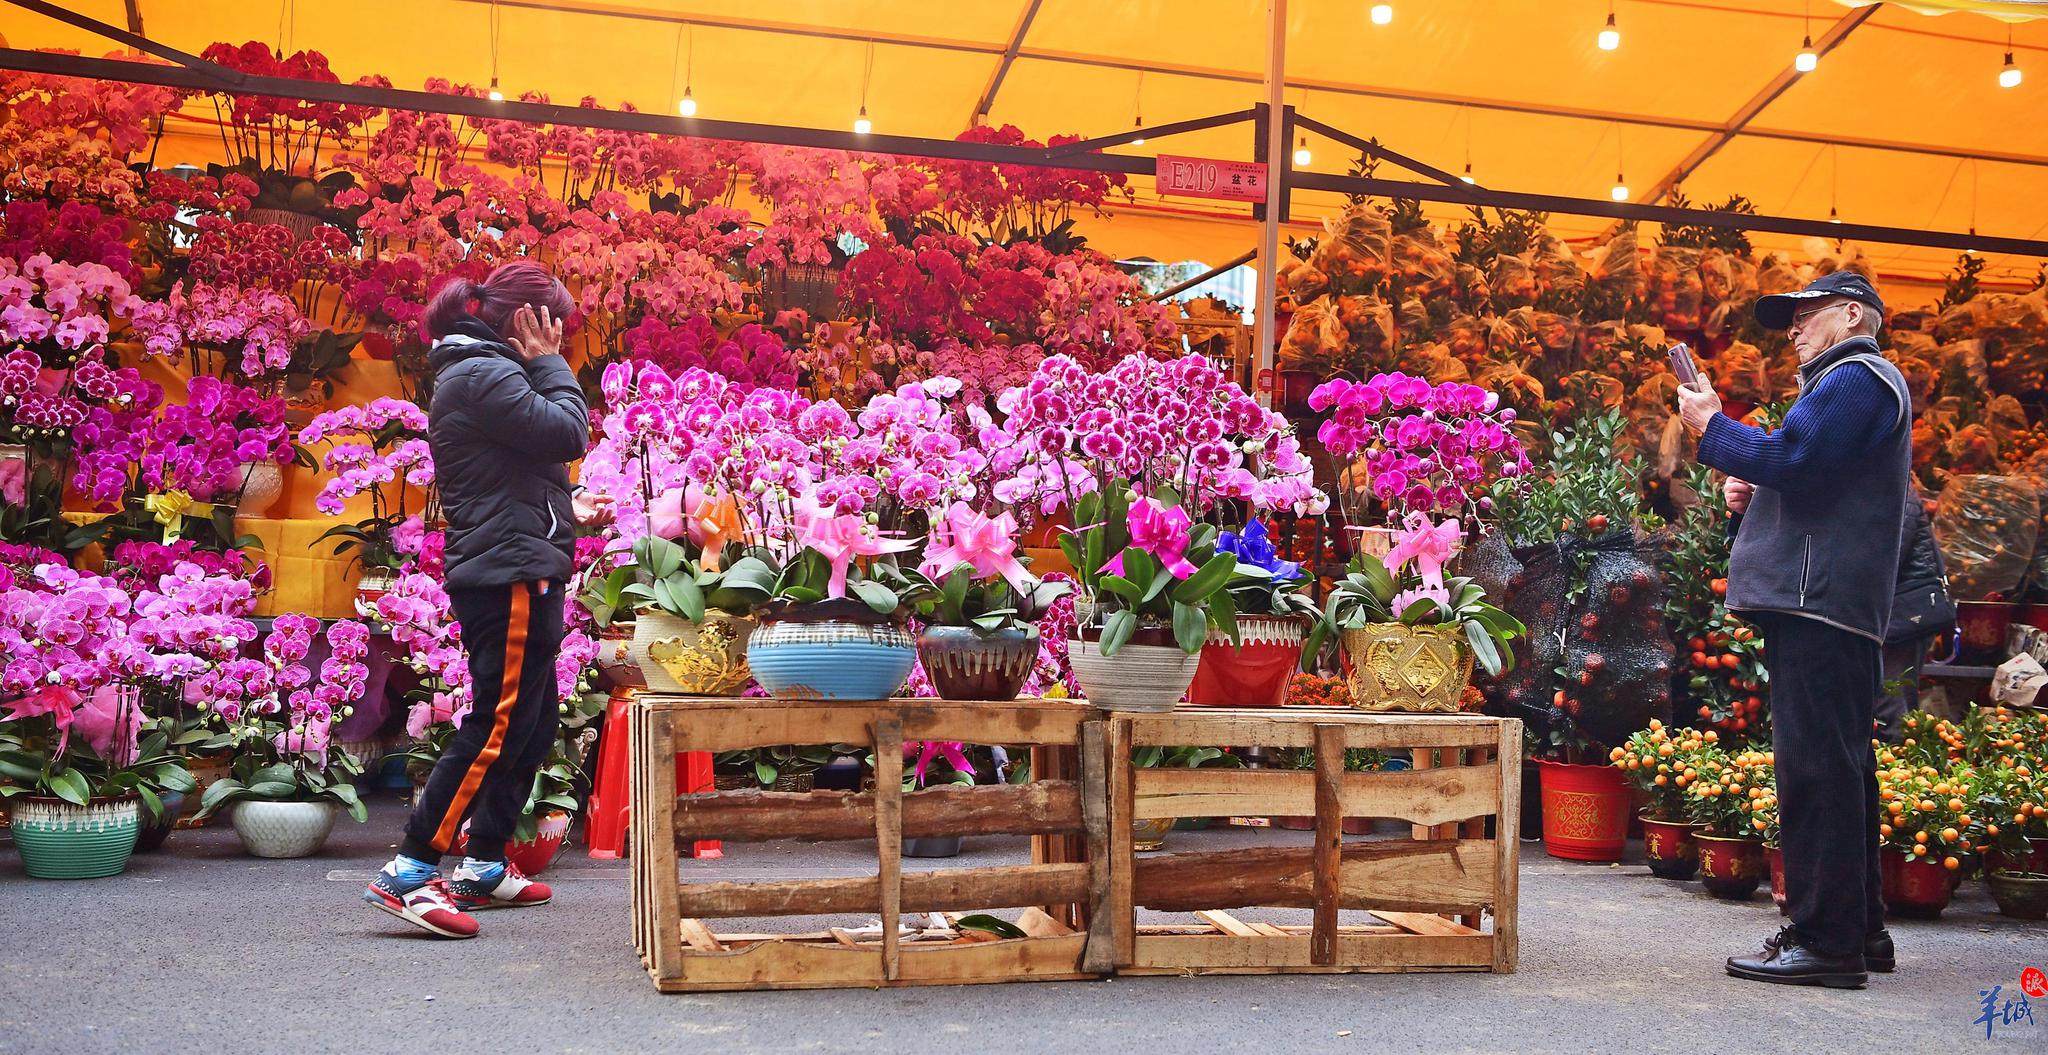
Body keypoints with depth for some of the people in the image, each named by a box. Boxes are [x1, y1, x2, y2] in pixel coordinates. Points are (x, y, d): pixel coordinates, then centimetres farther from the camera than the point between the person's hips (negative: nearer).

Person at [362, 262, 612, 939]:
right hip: (509, 577, -11)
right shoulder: (483, 374, -13)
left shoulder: (477, 371, 20)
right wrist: (549, 364, -6)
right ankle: (408, 873, -8)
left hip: (514, 574, 11)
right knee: (498, 726, -10)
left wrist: (567, 509, 16)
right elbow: (568, 433, -19)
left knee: (531, 726, 14)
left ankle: (484, 868, 21)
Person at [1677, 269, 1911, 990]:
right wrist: (1751, 496, 13)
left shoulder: (1855, 377, -6)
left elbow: (1790, 459, -20)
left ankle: (1826, 939, -11)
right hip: (1823, 604, 11)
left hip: (1819, 601, -11)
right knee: (1838, 766, 13)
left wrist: (1710, 428, -6)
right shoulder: (1851, 384, 28)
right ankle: (1859, 932, 21)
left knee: (1816, 766, -12)